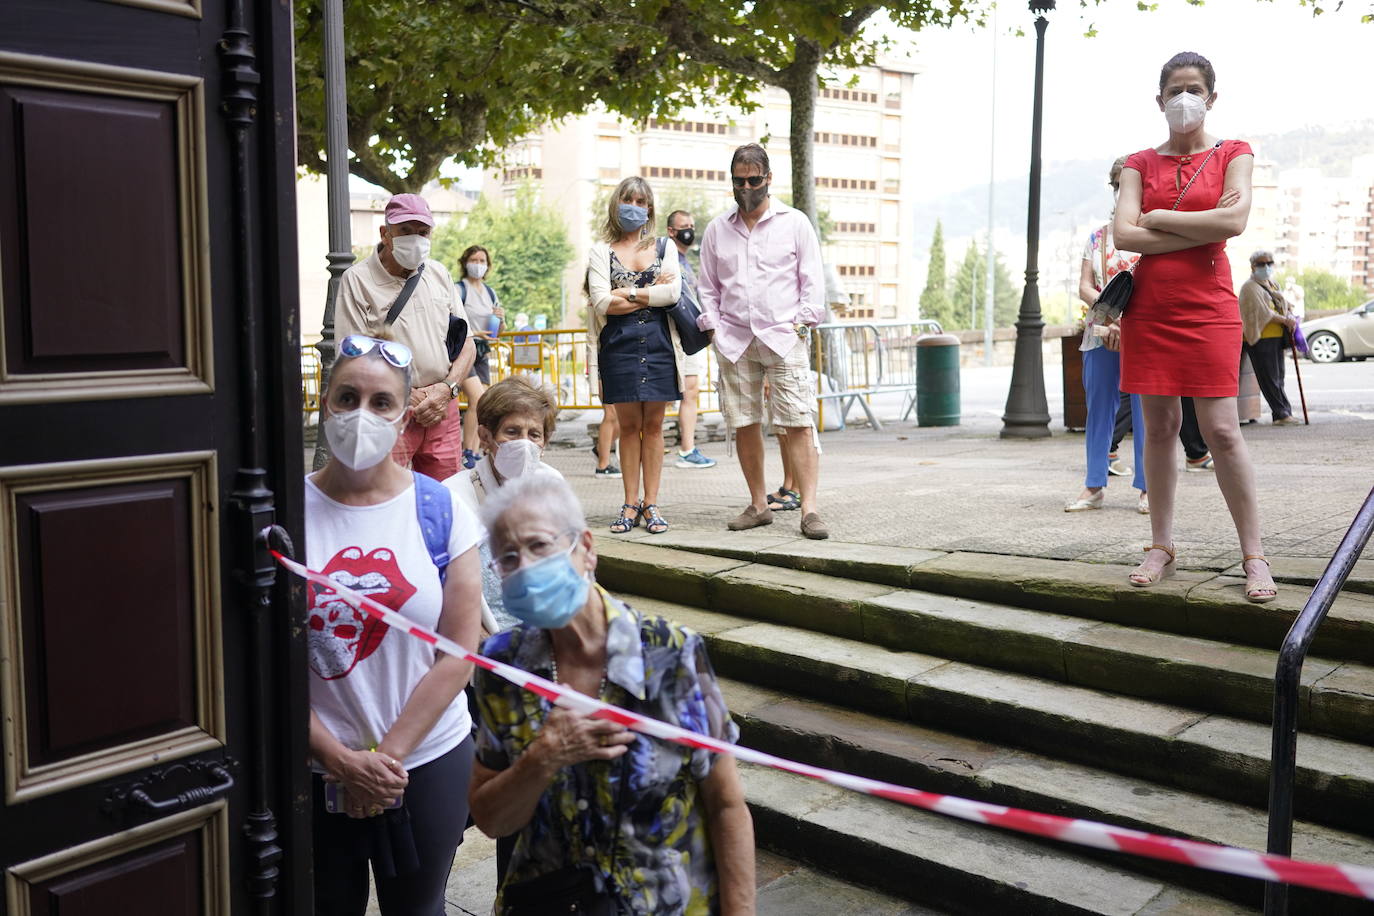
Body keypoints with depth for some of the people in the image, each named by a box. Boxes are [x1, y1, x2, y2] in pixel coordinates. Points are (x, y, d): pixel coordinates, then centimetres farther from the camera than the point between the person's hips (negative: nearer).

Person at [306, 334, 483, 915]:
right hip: (316, 766, 0)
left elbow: (458, 655, -6)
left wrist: (390, 754, -9)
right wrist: (342, 759, -12)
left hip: (428, 760, 1)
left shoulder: (442, 511, -6)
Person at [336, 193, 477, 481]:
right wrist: (407, 397, -13)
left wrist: (446, 388, -4)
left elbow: (467, 346, 14)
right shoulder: (357, 279, -3)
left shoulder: (439, 274, 13)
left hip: (442, 410, 5)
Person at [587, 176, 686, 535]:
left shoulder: (664, 246, 12)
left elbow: (674, 292, -5)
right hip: (619, 345, -1)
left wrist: (628, 294, -7)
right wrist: (651, 293, -4)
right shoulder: (601, 251, 8)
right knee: (629, 425, 2)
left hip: (659, 343, 1)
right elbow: (602, 303, -6)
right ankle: (631, 504, 9)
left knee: (653, 424, 2)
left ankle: (651, 504, 7)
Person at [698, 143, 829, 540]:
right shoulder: (717, 229, 14)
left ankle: (809, 510, -9)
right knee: (744, 425, 3)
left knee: (798, 423, -10)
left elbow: (813, 281, 7)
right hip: (734, 341, 3)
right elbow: (708, 287, 19)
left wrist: (800, 324, -4)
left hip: (784, 338, -3)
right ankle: (758, 505, 14)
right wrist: (714, 327, 7)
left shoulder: (795, 223, 7)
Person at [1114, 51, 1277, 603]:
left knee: (1221, 430, -8)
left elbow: (1234, 221, -11)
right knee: (1159, 428, 4)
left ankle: (1253, 555, 1)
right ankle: (1161, 548, 12)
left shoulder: (1233, 154, 8)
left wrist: (1158, 217, -5)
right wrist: (1203, 228, -7)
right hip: (1147, 310, 2)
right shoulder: (1139, 164, 11)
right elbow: (1124, 234, -4)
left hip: (1208, 309, -2)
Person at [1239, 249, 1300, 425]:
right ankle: (1283, 413, -7)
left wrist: (1290, 317, 0)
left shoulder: (1272, 284, 21)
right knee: (1270, 378, -7)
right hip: (1260, 338, -8)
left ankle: (1281, 415, 10)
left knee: (1278, 378, 8)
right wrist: (1285, 320, -12)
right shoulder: (1250, 287, -6)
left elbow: (1283, 305, 21)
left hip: (1276, 338, 9)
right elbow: (1262, 312, -14)